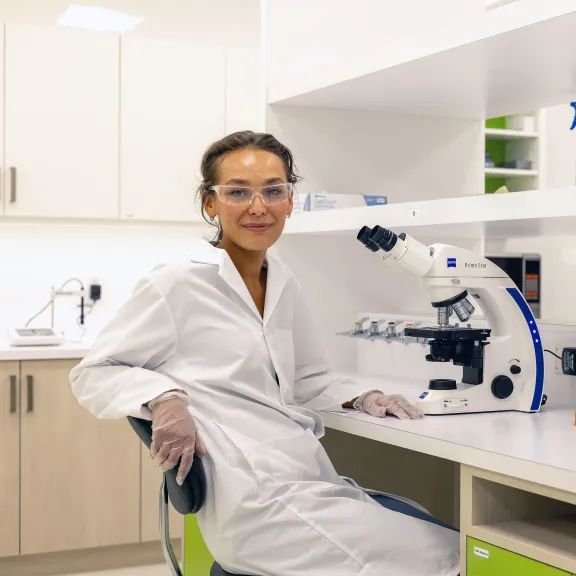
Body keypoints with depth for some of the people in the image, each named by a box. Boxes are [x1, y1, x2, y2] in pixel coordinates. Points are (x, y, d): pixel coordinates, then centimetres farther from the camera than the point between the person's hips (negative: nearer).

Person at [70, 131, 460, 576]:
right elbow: (94, 374, 0)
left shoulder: (285, 286, 15)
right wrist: (164, 400, -18)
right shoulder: (177, 286, -5)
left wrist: (360, 399, 7)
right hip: (257, 498, -7)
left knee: (447, 536, -6)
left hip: (313, 480, 7)